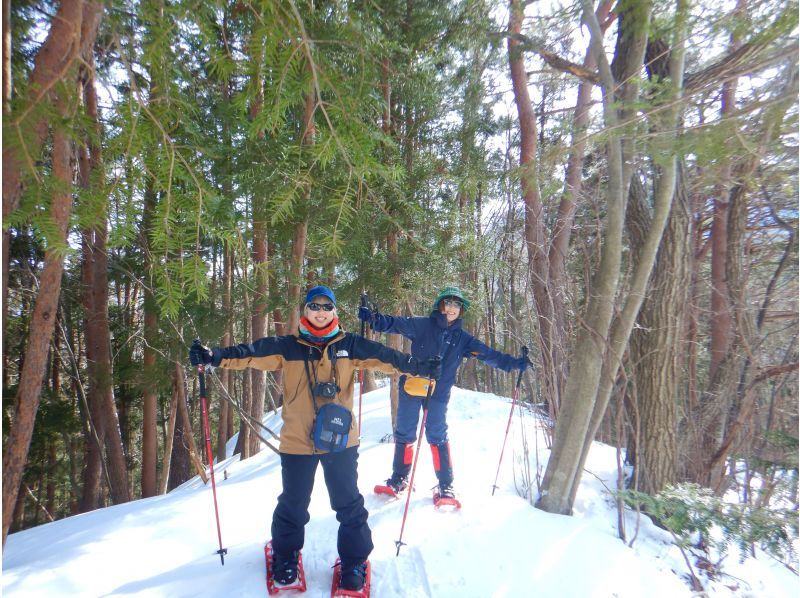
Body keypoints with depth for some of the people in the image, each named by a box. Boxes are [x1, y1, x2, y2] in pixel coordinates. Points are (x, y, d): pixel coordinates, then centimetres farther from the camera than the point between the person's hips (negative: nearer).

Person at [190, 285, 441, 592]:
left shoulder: (350, 345, 0)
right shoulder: (287, 347, -1)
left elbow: (385, 356, -6)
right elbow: (251, 353, -12)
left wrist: (420, 366, -16)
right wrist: (216, 356, -28)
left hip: (341, 439, 0)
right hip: (297, 441, 0)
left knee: (349, 504, 11)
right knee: (293, 504, 16)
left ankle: (354, 561, 33)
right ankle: (285, 556, 43)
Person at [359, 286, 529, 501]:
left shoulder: (462, 338, 6)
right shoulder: (423, 326, -3)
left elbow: (489, 354, 7)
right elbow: (396, 324, -13)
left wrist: (514, 363, 2)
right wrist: (373, 317, -29)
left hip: (439, 394, 1)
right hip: (410, 389, 0)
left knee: (437, 437, 3)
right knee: (404, 434, 11)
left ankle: (445, 484, 18)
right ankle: (400, 477, 30)